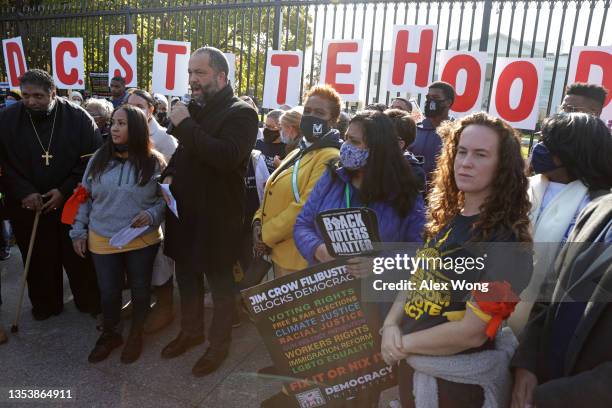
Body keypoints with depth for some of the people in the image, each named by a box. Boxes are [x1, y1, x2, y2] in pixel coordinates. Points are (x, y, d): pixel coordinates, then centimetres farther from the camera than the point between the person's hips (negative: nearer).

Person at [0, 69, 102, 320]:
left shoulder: (78, 118, -9)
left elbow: (93, 160, -7)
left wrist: (65, 190, -13)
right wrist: (23, 192, -13)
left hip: (72, 203, -1)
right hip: (28, 206, 2)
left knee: (79, 256, 10)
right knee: (39, 259, 13)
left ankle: (90, 301, 29)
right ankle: (45, 305, 34)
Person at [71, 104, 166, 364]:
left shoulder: (154, 162, -8)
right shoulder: (99, 159, 0)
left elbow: (165, 197, -1)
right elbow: (85, 197, 7)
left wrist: (152, 215, -20)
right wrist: (78, 231, 6)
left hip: (142, 240, -1)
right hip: (102, 240, 2)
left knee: (140, 288, 13)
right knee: (108, 291, 11)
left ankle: (136, 334, 37)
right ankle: (109, 334, 37)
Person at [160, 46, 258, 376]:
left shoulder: (241, 112, -12)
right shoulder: (193, 108, 12)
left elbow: (227, 156, -30)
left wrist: (186, 126, -24)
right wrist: (170, 174, 5)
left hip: (217, 216, -7)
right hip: (184, 212, 8)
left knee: (220, 282, 8)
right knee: (186, 276, 20)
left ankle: (219, 343, 29)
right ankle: (191, 331, 42)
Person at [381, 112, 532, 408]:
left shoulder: (506, 239, -20)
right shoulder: (445, 220, 2)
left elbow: (473, 332, -24)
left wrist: (404, 343, -14)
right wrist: (390, 325, -10)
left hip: (457, 380, -6)